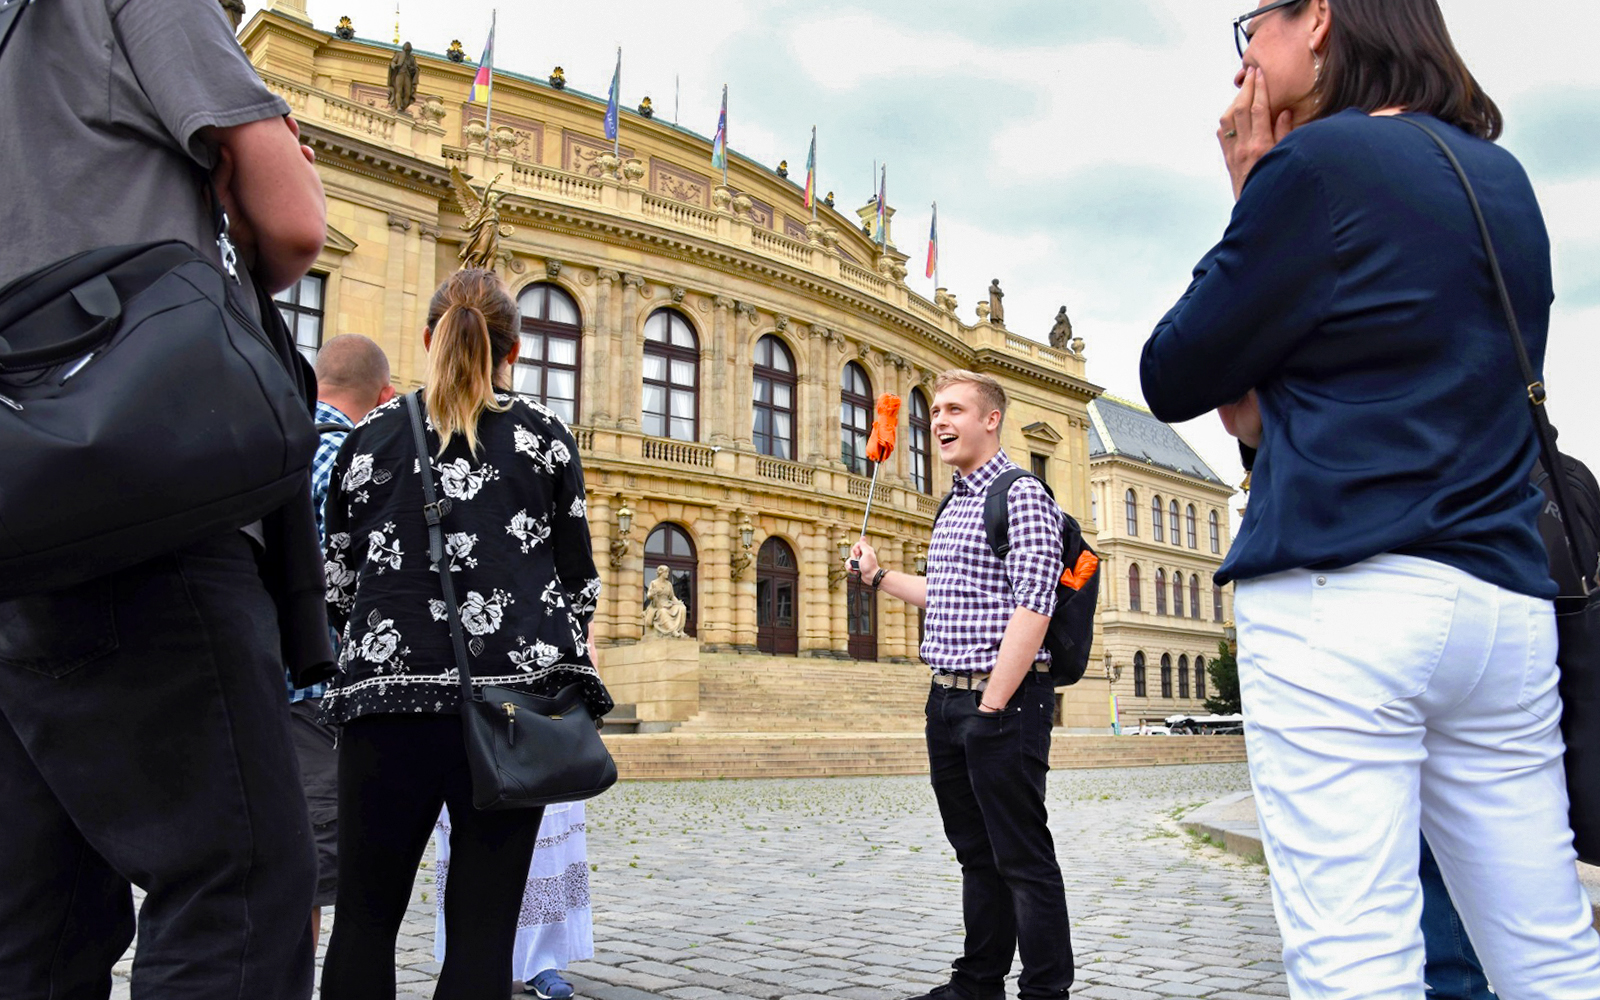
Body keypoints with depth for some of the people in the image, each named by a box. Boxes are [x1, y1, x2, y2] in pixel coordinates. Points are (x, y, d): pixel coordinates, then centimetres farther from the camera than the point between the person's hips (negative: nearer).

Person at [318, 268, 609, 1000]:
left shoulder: (372, 435, 10)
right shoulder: (545, 435, 7)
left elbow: (338, 581, 13)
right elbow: (578, 580, 8)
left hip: (392, 692, 1)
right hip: (517, 694, 0)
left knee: (366, 916, 10)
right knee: (484, 924, 3)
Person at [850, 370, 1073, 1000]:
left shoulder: (1022, 496, -9)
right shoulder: (954, 506, 18)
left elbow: (1033, 607, -18)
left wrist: (992, 706, -20)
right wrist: (879, 576, 23)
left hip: (1003, 699, -9)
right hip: (947, 698, 9)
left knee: (1022, 858, -2)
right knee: (976, 853, 16)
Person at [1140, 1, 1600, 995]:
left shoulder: (1318, 162, -5)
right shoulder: (1503, 177, 19)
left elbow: (1173, 380, 0)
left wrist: (1251, 200, 8)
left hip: (1341, 597, -8)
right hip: (1507, 603, 8)